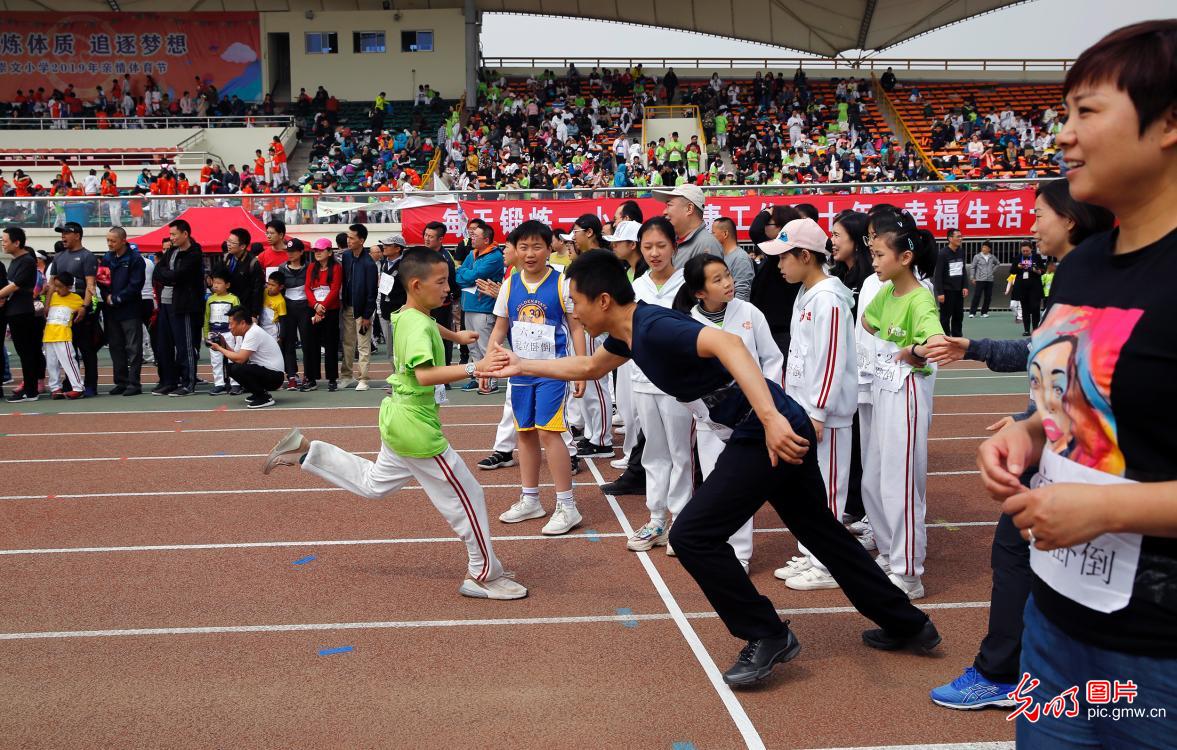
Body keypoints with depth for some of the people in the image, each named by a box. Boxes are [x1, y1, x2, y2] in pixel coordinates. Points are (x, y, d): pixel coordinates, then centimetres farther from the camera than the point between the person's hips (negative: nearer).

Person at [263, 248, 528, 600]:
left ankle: (305, 451, 25)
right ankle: (483, 575, 12)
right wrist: (472, 368, -44)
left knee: (373, 484, 30)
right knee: (467, 497, 0)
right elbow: (425, 374, -38)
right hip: (417, 428, -10)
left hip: (399, 418, 10)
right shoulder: (420, 326, -23)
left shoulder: (404, 317, 5)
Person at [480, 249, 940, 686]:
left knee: (692, 536, -7)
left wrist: (770, 418, -45)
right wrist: (520, 366, 30)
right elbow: (587, 368, 29)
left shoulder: (654, 327, -21)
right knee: (821, 532, 21)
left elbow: (727, 344, -37)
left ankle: (767, 636, 8)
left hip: (770, 435, -10)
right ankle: (908, 626, 36)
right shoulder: (629, 332, 9)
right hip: (766, 432, 10)